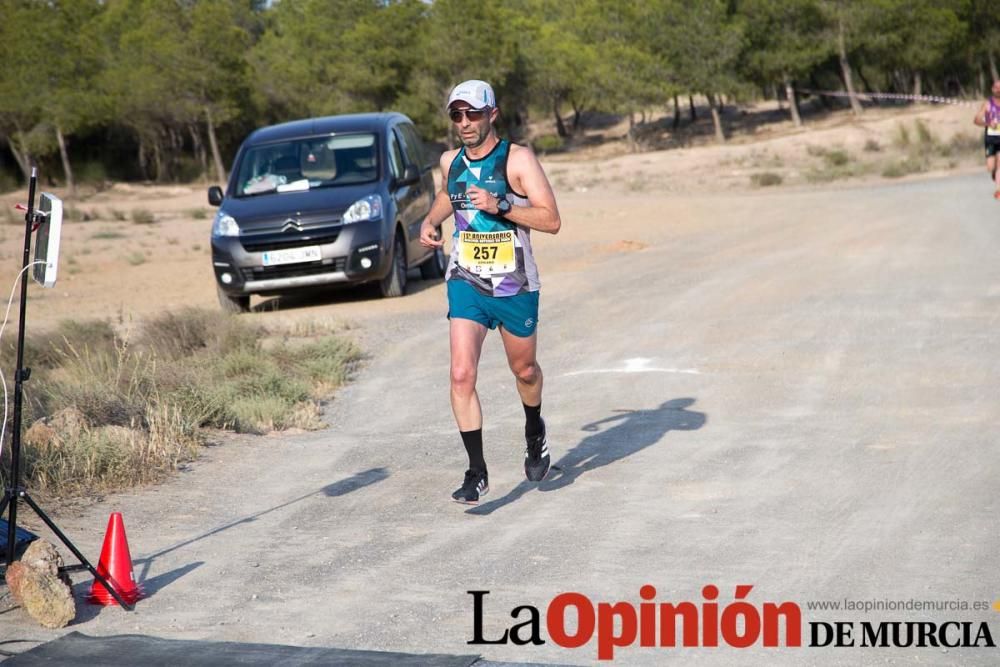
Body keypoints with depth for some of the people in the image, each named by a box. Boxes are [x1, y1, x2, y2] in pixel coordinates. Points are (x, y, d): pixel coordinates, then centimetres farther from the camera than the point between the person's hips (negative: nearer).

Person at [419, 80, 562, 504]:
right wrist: (430, 221, 10)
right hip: (465, 282, 3)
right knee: (461, 375, -13)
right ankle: (477, 473, -9)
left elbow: (551, 220, -17)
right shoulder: (450, 162, 5)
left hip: (515, 287, -3)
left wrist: (501, 205, -27)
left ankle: (534, 430, 48)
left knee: (524, 370, 15)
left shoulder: (518, 159, -10)